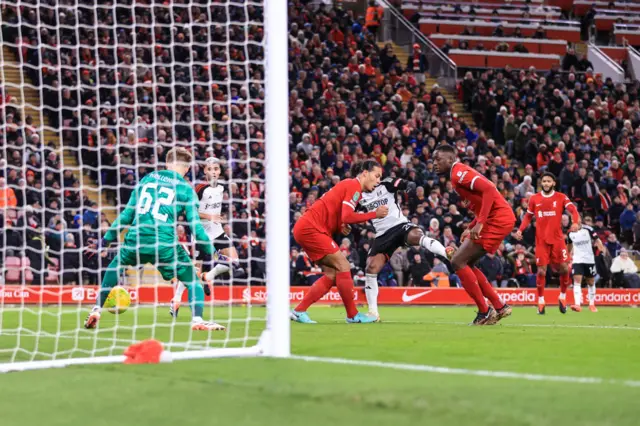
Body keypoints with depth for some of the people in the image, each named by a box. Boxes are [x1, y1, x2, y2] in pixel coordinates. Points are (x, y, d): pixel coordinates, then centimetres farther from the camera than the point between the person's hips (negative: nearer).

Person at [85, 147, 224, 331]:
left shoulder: (147, 179, 15)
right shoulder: (185, 188, 6)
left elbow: (127, 213, 17)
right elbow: (195, 225, 2)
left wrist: (107, 238, 24)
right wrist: (212, 252, 10)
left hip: (136, 239, 3)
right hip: (164, 244, -3)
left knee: (114, 268, 30)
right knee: (193, 281, 10)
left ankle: (96, 311, 23)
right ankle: (197, 319, -11)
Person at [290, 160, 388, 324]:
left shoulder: (349, 185, 18)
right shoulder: (353, 186, -12)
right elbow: (347, 217, -22)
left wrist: (341, 227, 2)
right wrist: (375, 214, -12)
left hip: (306, 229, 10)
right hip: (310, 228, -10)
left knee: (332, 275, 6)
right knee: (343, 266, -9)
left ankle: (299, 311, 5)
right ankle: (353, 315, -3)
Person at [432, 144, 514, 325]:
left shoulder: (459, 173, -12)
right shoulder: (460, 173, 18)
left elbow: (489, 189, -25)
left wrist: (479, 223, -27)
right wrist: (470, 228, 16)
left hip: (497, 220, -10)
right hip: (498, 219, 10)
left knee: (458, 262, -8)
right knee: (466, 263, 16)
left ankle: (484, 311, -3)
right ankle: (499, 307, 16)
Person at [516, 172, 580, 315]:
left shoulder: (561, 198, 1)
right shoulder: (534, 199, 7)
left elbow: (573, 210, -12)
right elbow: (528, 216, 14)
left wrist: (576, 222, -32)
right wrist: (520, 230, -2)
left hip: (558, 239, 0)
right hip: (541, 240, 0)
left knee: (564, 269, -4)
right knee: (541, 271, -4)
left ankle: (563, 297, 17)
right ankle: (541, 302, 8)